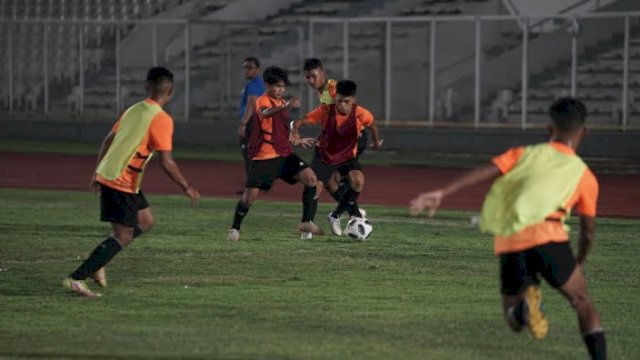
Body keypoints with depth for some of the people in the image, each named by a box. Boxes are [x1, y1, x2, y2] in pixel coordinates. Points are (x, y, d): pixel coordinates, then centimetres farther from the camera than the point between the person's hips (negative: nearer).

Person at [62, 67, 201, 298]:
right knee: (123, 236, -3)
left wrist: (98, 173, 26)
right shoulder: (161, 119, -13)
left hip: (106, 175, 9)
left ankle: (97, 262, 13)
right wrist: (186, 188, -7)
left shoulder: (134, 110, 12)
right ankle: (76, 278, -9)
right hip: (122, 183, -9)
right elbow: (166, 163, -17)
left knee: (146, 221, 18)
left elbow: (108, 141, 17)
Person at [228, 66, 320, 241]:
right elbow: (265, 114, -40)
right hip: (263, 157, -7)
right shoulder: (263, 101, -12)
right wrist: (286, 107, -57)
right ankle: (235, 228, 17)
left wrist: (298, 140, 33)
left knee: (310, 178, -12)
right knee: (250, 195, -7)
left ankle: (307, 222, -7)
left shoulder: (281, 102, 14)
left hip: (284, 154, 7)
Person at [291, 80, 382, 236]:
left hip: (348, 157, 0)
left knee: (358, 181, -24)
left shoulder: (361, 114, -21)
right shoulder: (325, 111, -24)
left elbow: (372, 125, 3)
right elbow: (300, 121, -22)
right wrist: (295, 130, -44)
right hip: (325, 156, 0)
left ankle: (336, 215, -3)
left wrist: (377, 141, 15)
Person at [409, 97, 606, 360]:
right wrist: (579, 264, 42)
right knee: (582, 303, 11)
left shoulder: (526, 154, 22)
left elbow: (483, 172, 6)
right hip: (545, 235, -2)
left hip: (509, 242, 2)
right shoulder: (584, 175, 19)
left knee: (514, 321, 17)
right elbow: (588, 231, 24)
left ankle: (525, 302, -19)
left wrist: (442, 193, -1)